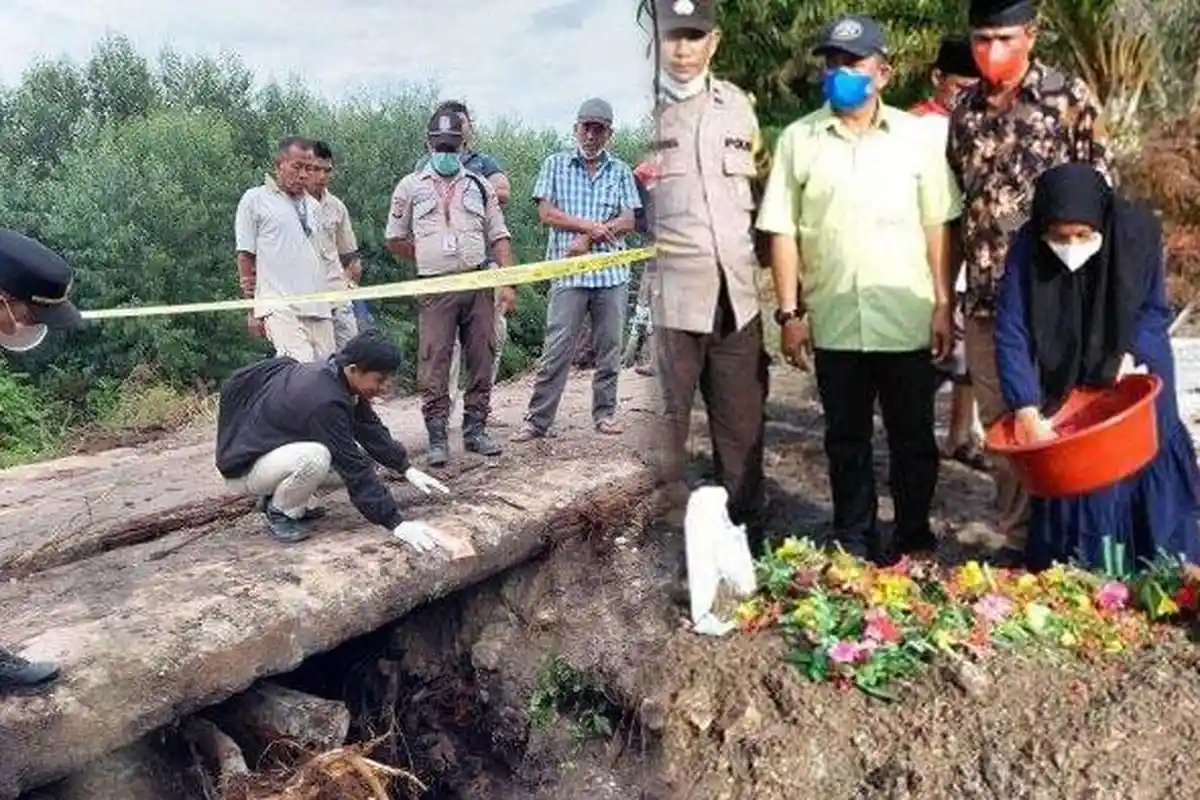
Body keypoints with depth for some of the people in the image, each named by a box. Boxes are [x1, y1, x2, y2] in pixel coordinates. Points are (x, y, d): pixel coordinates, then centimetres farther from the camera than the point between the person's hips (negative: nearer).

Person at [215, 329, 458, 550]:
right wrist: (396, 523, -31)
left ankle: (279, 496, 11)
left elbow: (371, 429, 3)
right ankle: (279, 512, -7)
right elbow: (355, 470, -32)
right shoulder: (323, 400, -33)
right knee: (314, 458, -35)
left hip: (279, 448, 9)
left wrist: (407, 468, -6)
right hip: (244, 466, -9)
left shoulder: (333, 374, -8)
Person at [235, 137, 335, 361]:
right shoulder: (255, 199, 5)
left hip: (318, 306, 6)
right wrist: (252, 310, 0)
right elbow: (245, 256, 4)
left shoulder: (312, 204, 20)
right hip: (280, 306, -6)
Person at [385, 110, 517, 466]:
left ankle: (475, 431, 16)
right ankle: (437, 439, 3)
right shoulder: (410, 186, 8)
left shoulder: (479, 185, 13)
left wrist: (507, 282, -1)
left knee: (482, 360, 5)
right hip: (435, 288, -2)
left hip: (479, 284, 2)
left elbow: (499, 237, 9)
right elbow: (394, 240, 13)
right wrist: (430, 257, 6)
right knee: (434, 364, -4)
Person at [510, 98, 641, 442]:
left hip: (612, 272, 2)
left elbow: (627, 222, 3)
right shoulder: (555, 165, 10)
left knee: (610, 346, 7)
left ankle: (605, 414, 18)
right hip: (568, 273, -2)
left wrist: (588, 239, -9)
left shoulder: (621, 171, 12)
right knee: (556, 349, -5)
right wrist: (590, 225, -10)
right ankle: (537, 420, -1)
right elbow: (546, 213, -1)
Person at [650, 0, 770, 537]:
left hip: (737, 295, 5)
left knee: (743, 423, 9)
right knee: (665, 425, 1)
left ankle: (744, 527, 23)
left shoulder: (738, 105, 14)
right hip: (669, 296, -4)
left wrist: (766, 276, 16)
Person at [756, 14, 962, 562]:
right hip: (834, 323, 0)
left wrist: (943, 306, -2)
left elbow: (937, 226, 3)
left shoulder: (914, 135, 3)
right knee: (846, 440, 11)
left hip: (908, 320, 0)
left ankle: (914, 539, 27)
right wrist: (790, 312, -3)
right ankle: (853, 544, 25)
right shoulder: (797, 139, 2)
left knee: (913, 438, 10)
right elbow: (782, 232, 1)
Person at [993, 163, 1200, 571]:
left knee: (1144, 473, 7)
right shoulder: (1026, 249, -23)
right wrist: (1028, 414, -31)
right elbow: (1011, 336, -25)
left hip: (1136, 375, 1)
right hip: (1066, 386, -1)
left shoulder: (1138, 232, -21)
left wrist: (1131, 353, -24)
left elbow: (1155, 309, -6)